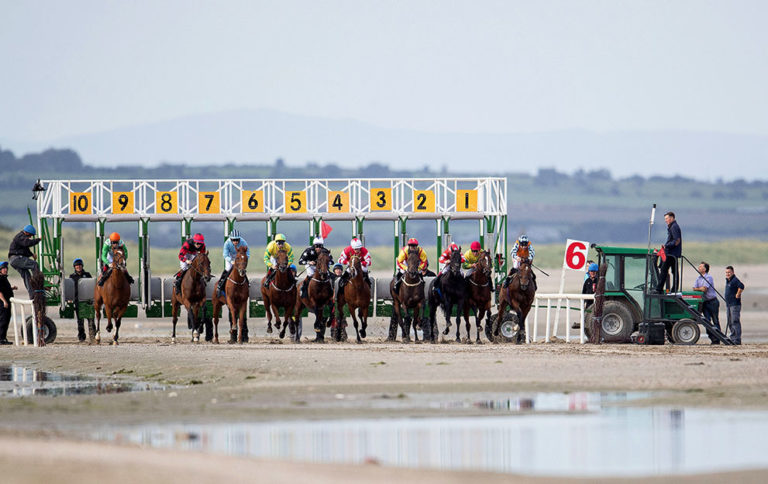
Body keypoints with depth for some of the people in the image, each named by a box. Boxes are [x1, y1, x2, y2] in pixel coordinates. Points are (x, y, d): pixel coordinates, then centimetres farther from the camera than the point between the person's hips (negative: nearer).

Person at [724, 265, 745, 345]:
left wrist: (737, 295, -22)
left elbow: (741, 286, -32)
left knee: (735, 322, -11)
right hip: (728, 305, 10)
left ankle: (737, 340, -12)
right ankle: (732, 338, 19)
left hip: (735, 304, -10)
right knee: (730, 323, 13)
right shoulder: (727, 280, 16)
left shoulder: (735, 280, -14)